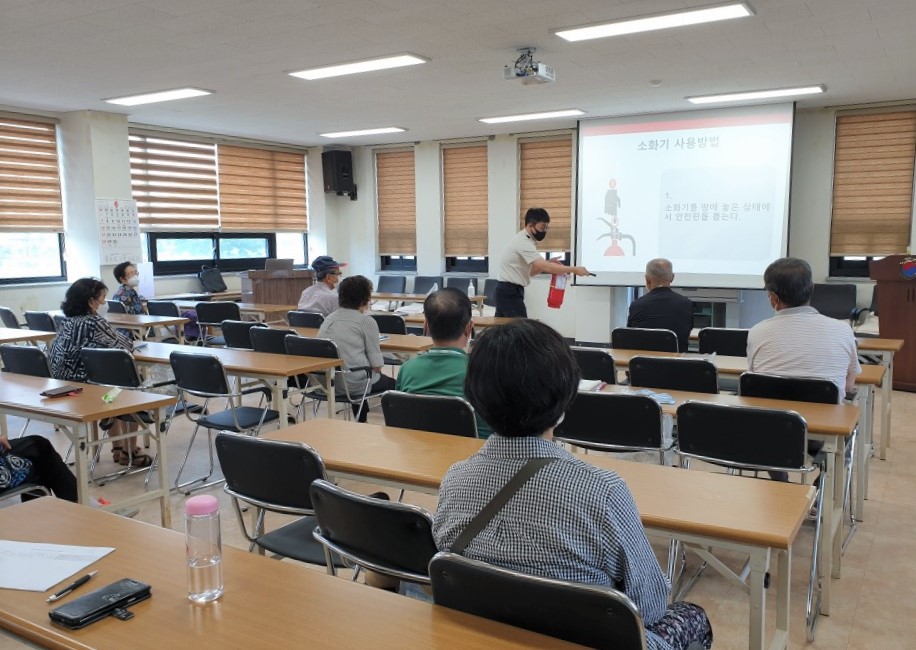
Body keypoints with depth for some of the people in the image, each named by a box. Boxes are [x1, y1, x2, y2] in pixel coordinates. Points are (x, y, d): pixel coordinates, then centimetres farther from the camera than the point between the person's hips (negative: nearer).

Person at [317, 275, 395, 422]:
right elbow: (376, 365, -12)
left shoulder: (329, 318, 8)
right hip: (353, 385, -6)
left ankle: (360, 424, 45)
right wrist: (376, 371, 10)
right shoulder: (366, 321, -10)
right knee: (392, 384, 22)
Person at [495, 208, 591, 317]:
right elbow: (545, 267, -26)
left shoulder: (523, 240, 14)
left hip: (506, 291, 10)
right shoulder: (523, 242, -18)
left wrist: (548, 263, 0)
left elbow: (530, 271, 17)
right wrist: (574, 269, -21)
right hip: (510, 293, -10)